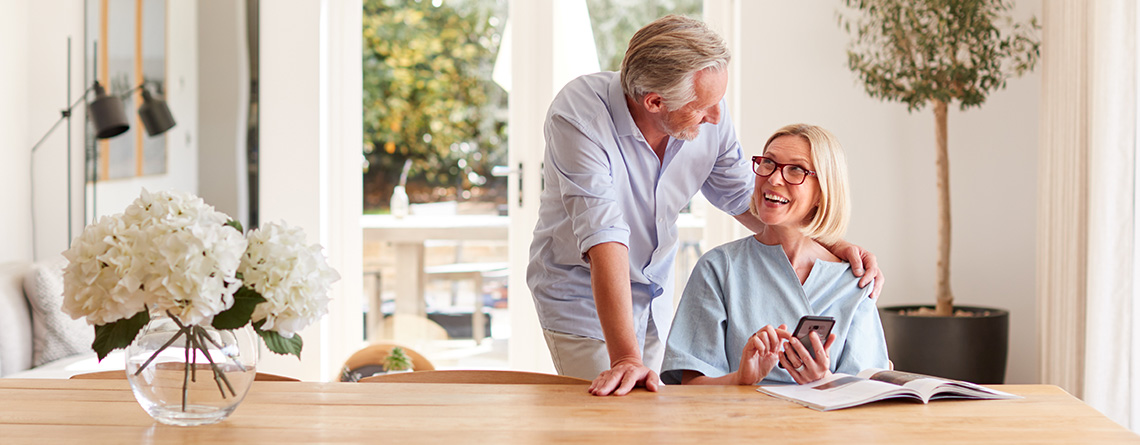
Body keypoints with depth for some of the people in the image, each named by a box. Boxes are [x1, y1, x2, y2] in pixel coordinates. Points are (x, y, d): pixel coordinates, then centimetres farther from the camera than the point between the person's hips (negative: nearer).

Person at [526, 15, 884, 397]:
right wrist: (626, 358, -45)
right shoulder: (578, 116, -31)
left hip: (655, 292, 5)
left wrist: (830, 245, -14)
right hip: (582, 292, -5)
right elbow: (604, 239, -39)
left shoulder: (709, 115, -15)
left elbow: (743, 197, -1)